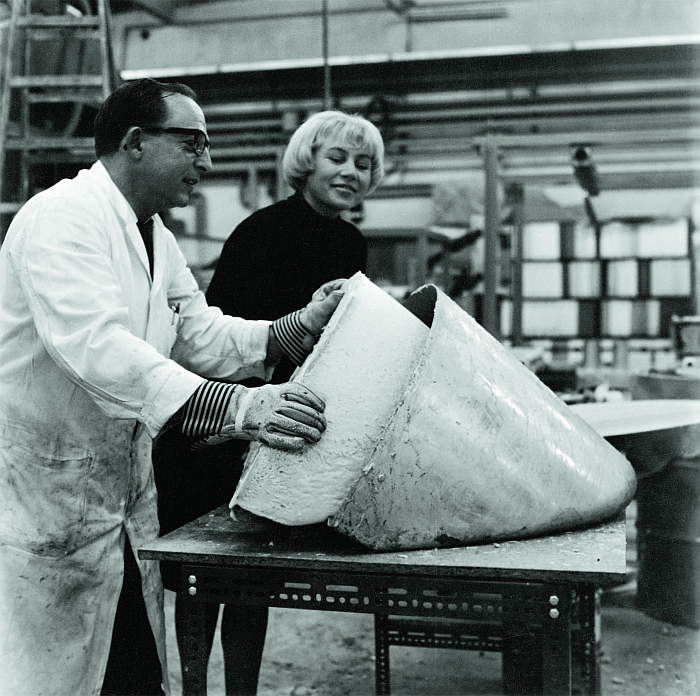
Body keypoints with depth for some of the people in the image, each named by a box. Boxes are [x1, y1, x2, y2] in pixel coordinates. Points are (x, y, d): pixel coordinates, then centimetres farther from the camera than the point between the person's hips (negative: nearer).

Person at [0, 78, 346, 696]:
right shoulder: (61, 217, -19)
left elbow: (200, 336, 10)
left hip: (123, 494, 9)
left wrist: (299, 328, -5)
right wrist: (233, 408, -41)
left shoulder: (155, 236, 12)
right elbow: (95, 344, -32)